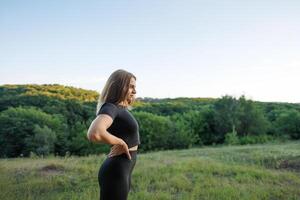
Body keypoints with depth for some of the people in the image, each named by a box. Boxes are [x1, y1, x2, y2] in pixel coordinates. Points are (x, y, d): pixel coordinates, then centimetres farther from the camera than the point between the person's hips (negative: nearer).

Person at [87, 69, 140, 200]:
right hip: (115, 172, -10)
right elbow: (94, 134, -38)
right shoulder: (110, 108, -19)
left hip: (123, 171, 10)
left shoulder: (121, 108, 9)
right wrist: (121, 142, -22)